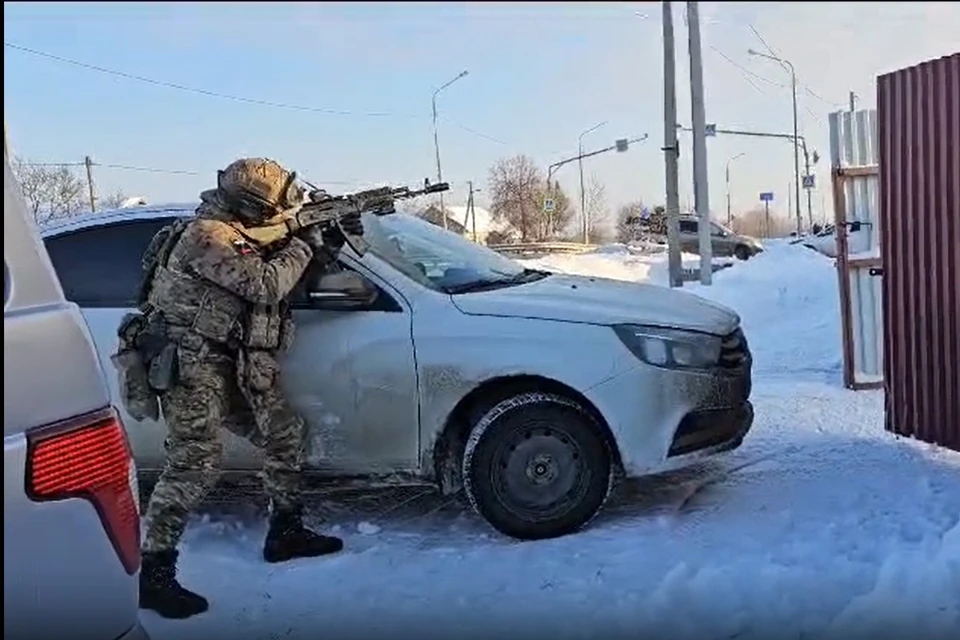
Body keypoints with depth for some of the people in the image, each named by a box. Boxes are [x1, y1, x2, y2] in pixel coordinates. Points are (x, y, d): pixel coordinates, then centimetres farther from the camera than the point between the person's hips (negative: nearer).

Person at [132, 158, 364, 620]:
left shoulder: (245, 236, 12)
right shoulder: (206, 236, -18)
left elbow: (291, 278, 20)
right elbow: (267, 285, -24)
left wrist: (331, 241, 6)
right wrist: (305, 243, -10)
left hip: (231, 368, 10)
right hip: (192, 367, -10)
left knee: (284, 433, 14)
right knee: (195, 465, -16)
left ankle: (286, 532, 26)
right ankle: (153, 575, -9)